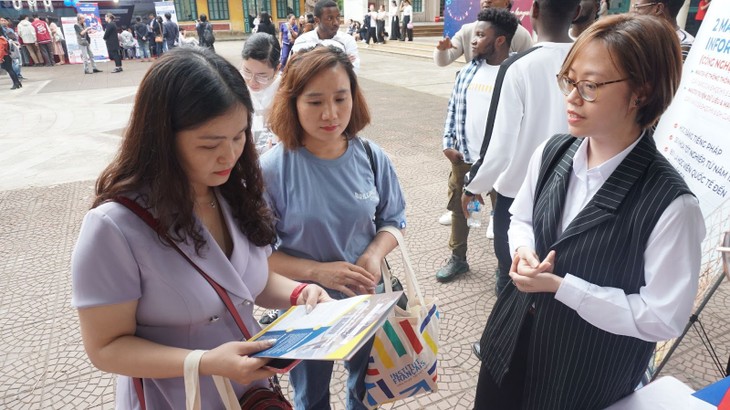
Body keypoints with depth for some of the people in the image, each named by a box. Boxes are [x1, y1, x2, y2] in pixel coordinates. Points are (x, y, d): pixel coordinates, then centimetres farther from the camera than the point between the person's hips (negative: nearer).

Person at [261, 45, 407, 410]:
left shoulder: (370, 157, -12)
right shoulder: (273, 168, -21)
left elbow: (394, 220, 0)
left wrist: (375, 254, -20)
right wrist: (318, 272, -26)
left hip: (367, 301, 3)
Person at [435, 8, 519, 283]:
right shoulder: (469, 70, 5)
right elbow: (454, 107, 10)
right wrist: (448, 143, 2)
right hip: (463, 156, 6)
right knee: (459, 208, 17)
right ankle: (457, 259, 37)